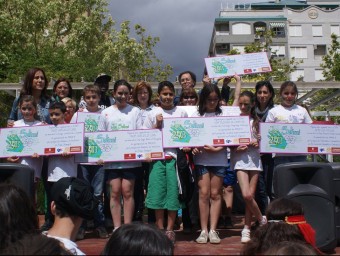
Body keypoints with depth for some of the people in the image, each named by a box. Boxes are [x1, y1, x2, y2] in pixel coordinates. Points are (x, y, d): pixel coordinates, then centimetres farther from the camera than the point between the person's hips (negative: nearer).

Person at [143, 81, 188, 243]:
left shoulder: (181, 113, 8)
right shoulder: (153, 114, 8)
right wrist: (157, 125, -5)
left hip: (175, 156, 0)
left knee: (173, 192, 0)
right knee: (157, 192, 0)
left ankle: (169, 229, 10)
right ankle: (159, 229, 11)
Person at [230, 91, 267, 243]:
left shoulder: (256, 121, 10)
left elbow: (261, 140, 14)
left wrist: (258, 143, -6)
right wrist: (236, 148, -14)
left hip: (254, 159, 2)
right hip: (239, 159, -1)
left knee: (250, 195, -2)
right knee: (246, 195, -14)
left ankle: (247, 229, 14)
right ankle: (262, 220, 10)